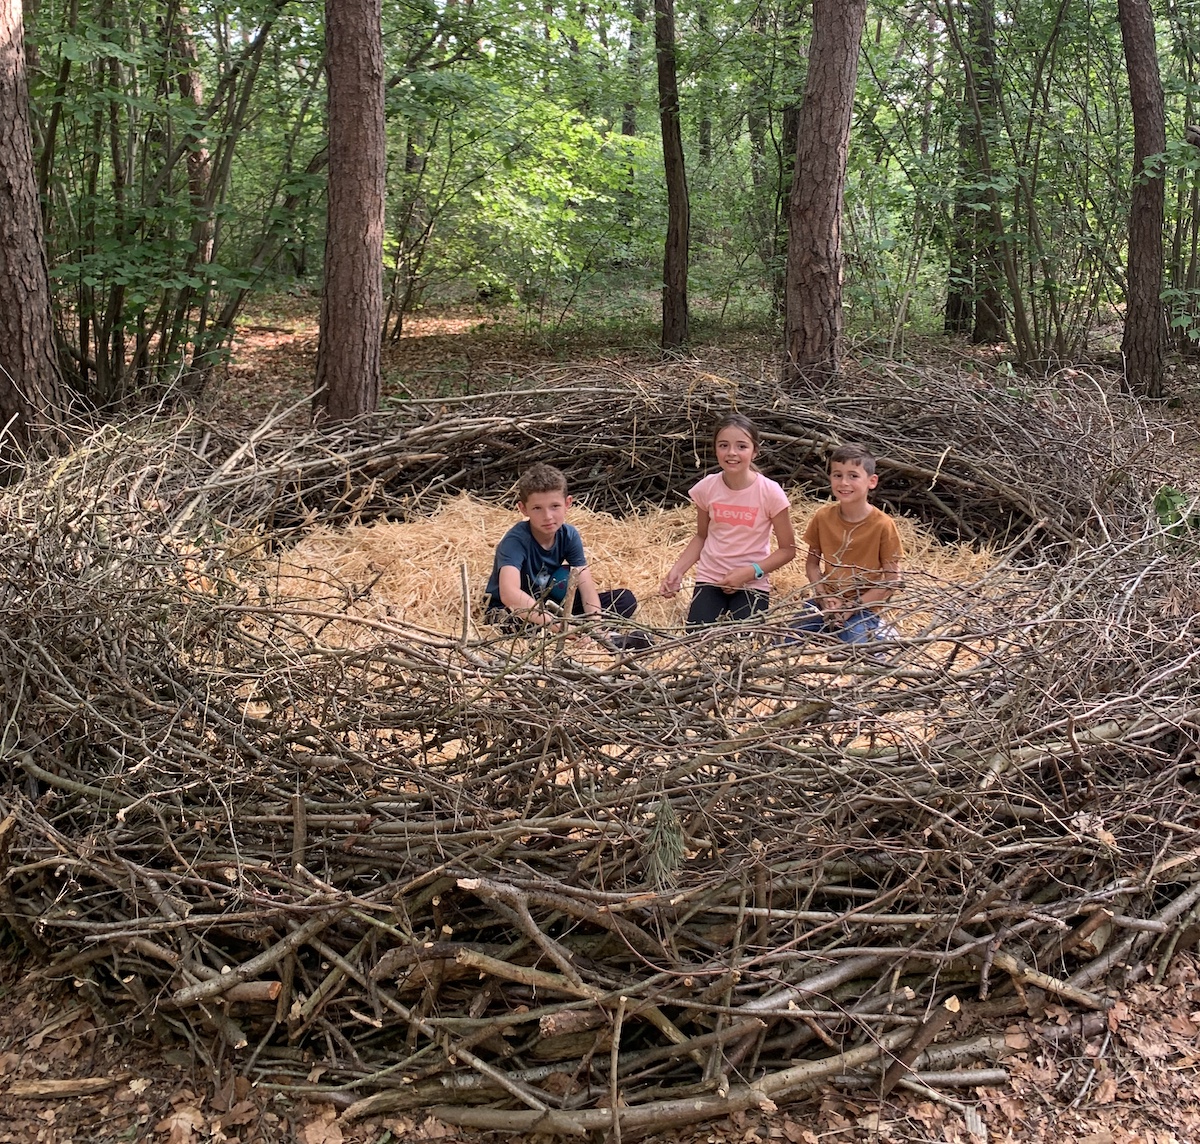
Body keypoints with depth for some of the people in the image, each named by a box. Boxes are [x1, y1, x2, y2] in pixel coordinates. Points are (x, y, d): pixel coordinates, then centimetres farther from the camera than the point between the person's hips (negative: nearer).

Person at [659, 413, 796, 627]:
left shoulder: (770, 492, -16)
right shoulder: (706, 487, -7)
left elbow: (787, 549, -6)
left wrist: (750, 571, -19)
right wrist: (677, 570, -6)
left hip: (751, 584, -2)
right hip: (710, 579, 2)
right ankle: (720, 608, 16)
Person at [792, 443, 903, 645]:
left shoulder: (882, 525, -13)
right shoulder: (823, 517, -3)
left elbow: (892, 579, -9)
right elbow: (812, 563, 7)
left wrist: (854, 607, -15)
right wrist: (824, 598, -10)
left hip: (862, 608, -3)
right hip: (825, 603, 3)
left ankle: (874, 632, 1)